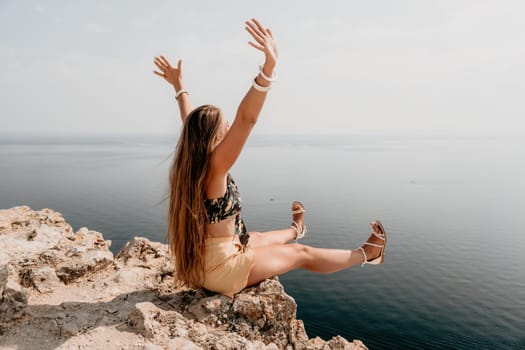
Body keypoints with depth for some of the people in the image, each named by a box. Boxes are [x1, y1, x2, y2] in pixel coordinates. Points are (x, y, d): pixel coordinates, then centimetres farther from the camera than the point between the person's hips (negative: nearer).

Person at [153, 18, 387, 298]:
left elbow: (191, 121, 11)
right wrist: (269, 65, -47)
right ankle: (366, 253, 27)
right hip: (221, 270, -8)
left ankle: (296, 229, 64)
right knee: (302, 254, 7)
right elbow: (246, 118, -40)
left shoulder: (188, 163, -4)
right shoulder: (214, 167, -27)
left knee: (263, 239, 32)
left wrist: (179, 86, 23)